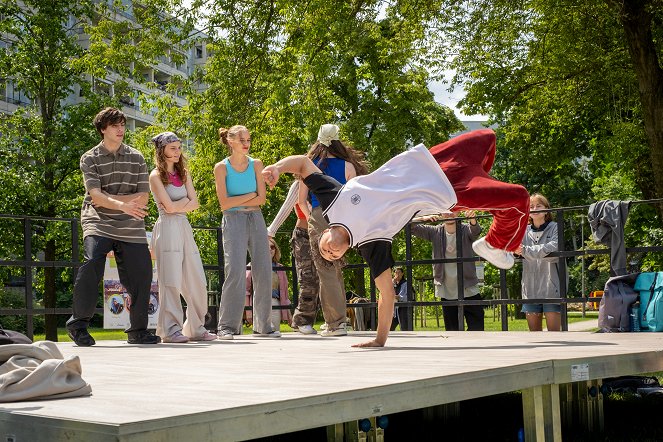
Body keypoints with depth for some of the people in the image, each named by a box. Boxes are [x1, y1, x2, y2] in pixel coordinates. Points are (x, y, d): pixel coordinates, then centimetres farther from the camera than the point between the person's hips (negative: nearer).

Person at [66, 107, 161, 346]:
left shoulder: (136, 158, 11)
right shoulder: (89, 158, 3)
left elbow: (143, 197, 4)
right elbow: (96, 196, -12)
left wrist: (110, 199, -9)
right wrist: (123, 205, -29)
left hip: (131, 227, 3)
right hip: (98, 223, -3)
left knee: (141, 274, -2)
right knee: (91, 264, -24)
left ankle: (138, 330, 16)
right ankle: (78, 324, -9)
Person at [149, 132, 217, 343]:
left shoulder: (183, 173, 17)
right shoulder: (156, 176, -1)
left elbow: (194, 203, 6)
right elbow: (169, 207, -10)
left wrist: (177, 207, -8)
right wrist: (186, 200, 3)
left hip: (184, 228, 6)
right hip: (167, 229, -6)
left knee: (197, 281, 5)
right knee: (171, 282, -6)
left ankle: (196, 328, 15)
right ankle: (171, 330, -1)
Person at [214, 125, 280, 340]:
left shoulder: (256, 164, 9)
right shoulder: (221, 167, 0)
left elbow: (261, 199, 1)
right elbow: (224, 203, -7)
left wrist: (236, 201, -6)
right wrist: (250, 196, -4)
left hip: (256, 219, 4)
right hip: (233, 221, -4)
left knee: (264, 271, 1)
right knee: (236, 271, -15)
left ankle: (263, 325, 11)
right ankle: (227, 326, -9)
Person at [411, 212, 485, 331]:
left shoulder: (465, 229, -3)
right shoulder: (435, 232, 3)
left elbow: (476, 231, -25)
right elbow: (411, 226, 0)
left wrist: (472, 220, -48)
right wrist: (423, 218, -22)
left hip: (469, 290, -2)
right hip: (447, 293, 2)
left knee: (477, 329, -4)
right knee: (452, 331, 8)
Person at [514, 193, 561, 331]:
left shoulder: (554, 228, 1)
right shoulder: (524, 231, 13)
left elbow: (553, 250, -17)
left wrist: (525, 250, -22)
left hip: (551, 290, -4)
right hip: (531, 290, 4)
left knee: (554, 331, -3)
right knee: (534, 332, 9)